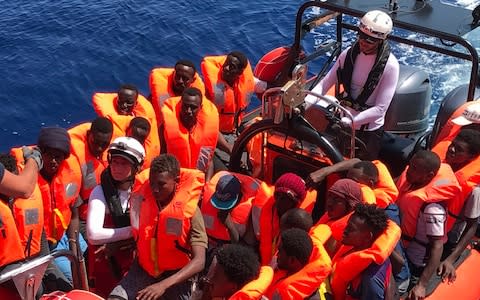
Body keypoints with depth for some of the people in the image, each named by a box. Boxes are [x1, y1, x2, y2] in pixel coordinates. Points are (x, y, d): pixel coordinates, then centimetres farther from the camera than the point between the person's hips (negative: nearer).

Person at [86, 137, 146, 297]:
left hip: (133, 261, 4)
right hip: (105, 264, -3)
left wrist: (116, 244, -19)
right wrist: (133, 230, -22)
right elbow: (94, 235, -26)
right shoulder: (100, 192, -14)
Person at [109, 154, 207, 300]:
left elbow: (199, 261, -24)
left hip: (176, 275, -2)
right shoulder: (141, 199, -4)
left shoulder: (189, 210, -17)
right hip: (143, 269, 2)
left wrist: (163, 285, -33)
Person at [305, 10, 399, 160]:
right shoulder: (348, 54, -9)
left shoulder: (390, 65, -22)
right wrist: (306, 103, -24)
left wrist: (348, 121, -31)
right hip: (343, 122, 4)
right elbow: (325, 83, -8)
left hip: (369, 130, -4)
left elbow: (380, 109, -24)